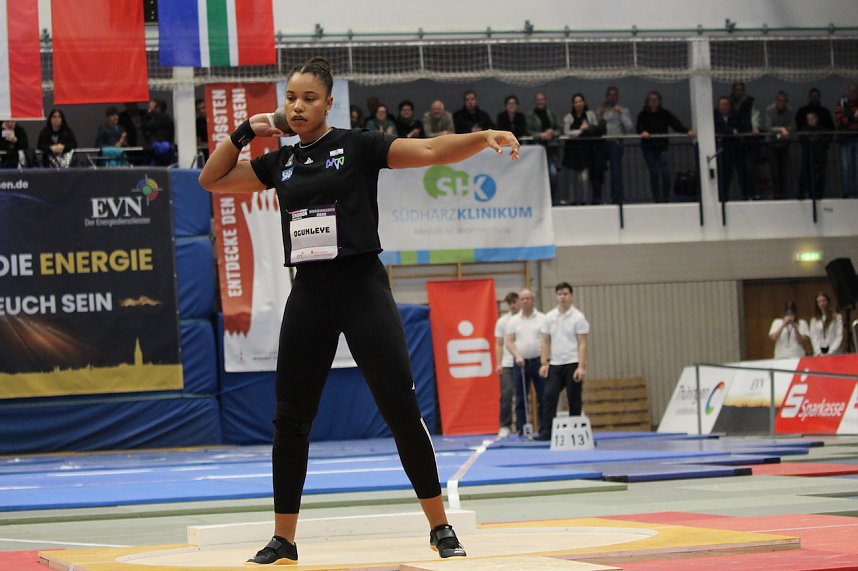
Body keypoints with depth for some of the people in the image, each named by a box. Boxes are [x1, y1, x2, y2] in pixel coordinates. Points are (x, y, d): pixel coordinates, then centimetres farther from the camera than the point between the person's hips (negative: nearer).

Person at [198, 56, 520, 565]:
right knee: (291, 418, 5)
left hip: (362, 286, -4)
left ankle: (441, 527, 3)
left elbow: (431, 151, -11)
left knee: (402, 409, -8)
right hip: (309, 294, 4)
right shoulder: (280, 163, 11)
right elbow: (211, 180, 20)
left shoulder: (358, 146, -2)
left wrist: (485, 137, -27)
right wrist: (245, 132, 7)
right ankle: (284, 539, 15)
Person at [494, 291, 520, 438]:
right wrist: (498, 363, 1)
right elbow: (499, 344, 9)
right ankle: (505, 426, -3)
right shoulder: (502, 321, 8)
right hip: (507, 364, 1)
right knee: (506, 394, -7)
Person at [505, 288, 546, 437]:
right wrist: (517, 356, -14)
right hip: (520, 362, 1)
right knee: (520, 398, 3)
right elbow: (509, 342, 3)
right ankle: (521, 430, 6)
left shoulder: (542, 319, 2)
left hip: (539, 361, -1)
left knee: (543, 397, 0)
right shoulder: (514, 321, 7)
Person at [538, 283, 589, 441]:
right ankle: (546, 432, -5)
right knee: (550, 396, -5)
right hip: (555, 364, 4)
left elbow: (582, 344, -8)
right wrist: (544, 363, -1)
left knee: (574, 399, 1)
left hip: (572, 364, -3)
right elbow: (545, 342, 9)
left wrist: (581, 367, -16)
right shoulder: (549, 317, 7)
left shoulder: (578, 317, -5)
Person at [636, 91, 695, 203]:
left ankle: (666, 198, 2)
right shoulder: (643, 114, 3)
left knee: (666, 174, -9)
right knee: (653, 174, 1)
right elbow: (639, 127, -11)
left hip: (662, 147, 1)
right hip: (648, 147, -1)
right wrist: (643, 132, -34)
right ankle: (657, 199, 9)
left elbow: (676, 124, -5)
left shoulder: (665, 113, 5)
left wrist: (687, 131, -22)